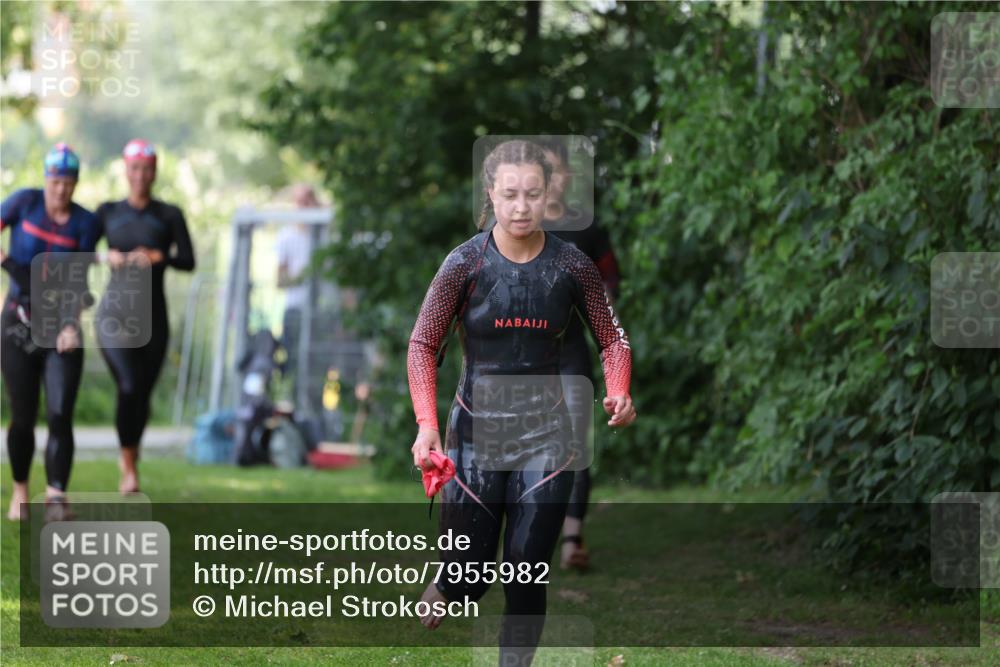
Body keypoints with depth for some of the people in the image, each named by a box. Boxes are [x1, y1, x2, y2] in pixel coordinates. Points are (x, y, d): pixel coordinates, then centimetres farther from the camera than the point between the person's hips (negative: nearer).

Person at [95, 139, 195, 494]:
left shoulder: (169, 215, 3)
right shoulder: (107, 212, 5)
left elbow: (189, 261, -3)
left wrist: (158, 257, -20)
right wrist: (107, 256, -12)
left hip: (153, 315, 2)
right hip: (116, 312, -2)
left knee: (143, 393, 8)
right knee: (129, 386, -21)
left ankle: (130, 458, 34)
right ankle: (128, 461, -6)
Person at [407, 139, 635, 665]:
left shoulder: (571, 266, -5)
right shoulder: (466, 263, -9)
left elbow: (613, 339, 4)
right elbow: (422, 345, -5)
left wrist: (619, 394, -16)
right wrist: (426, 425, -17)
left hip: (544, 437, 1)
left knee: (528, 576, -2)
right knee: (470, 577, 3)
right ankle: (440, 592, 39)